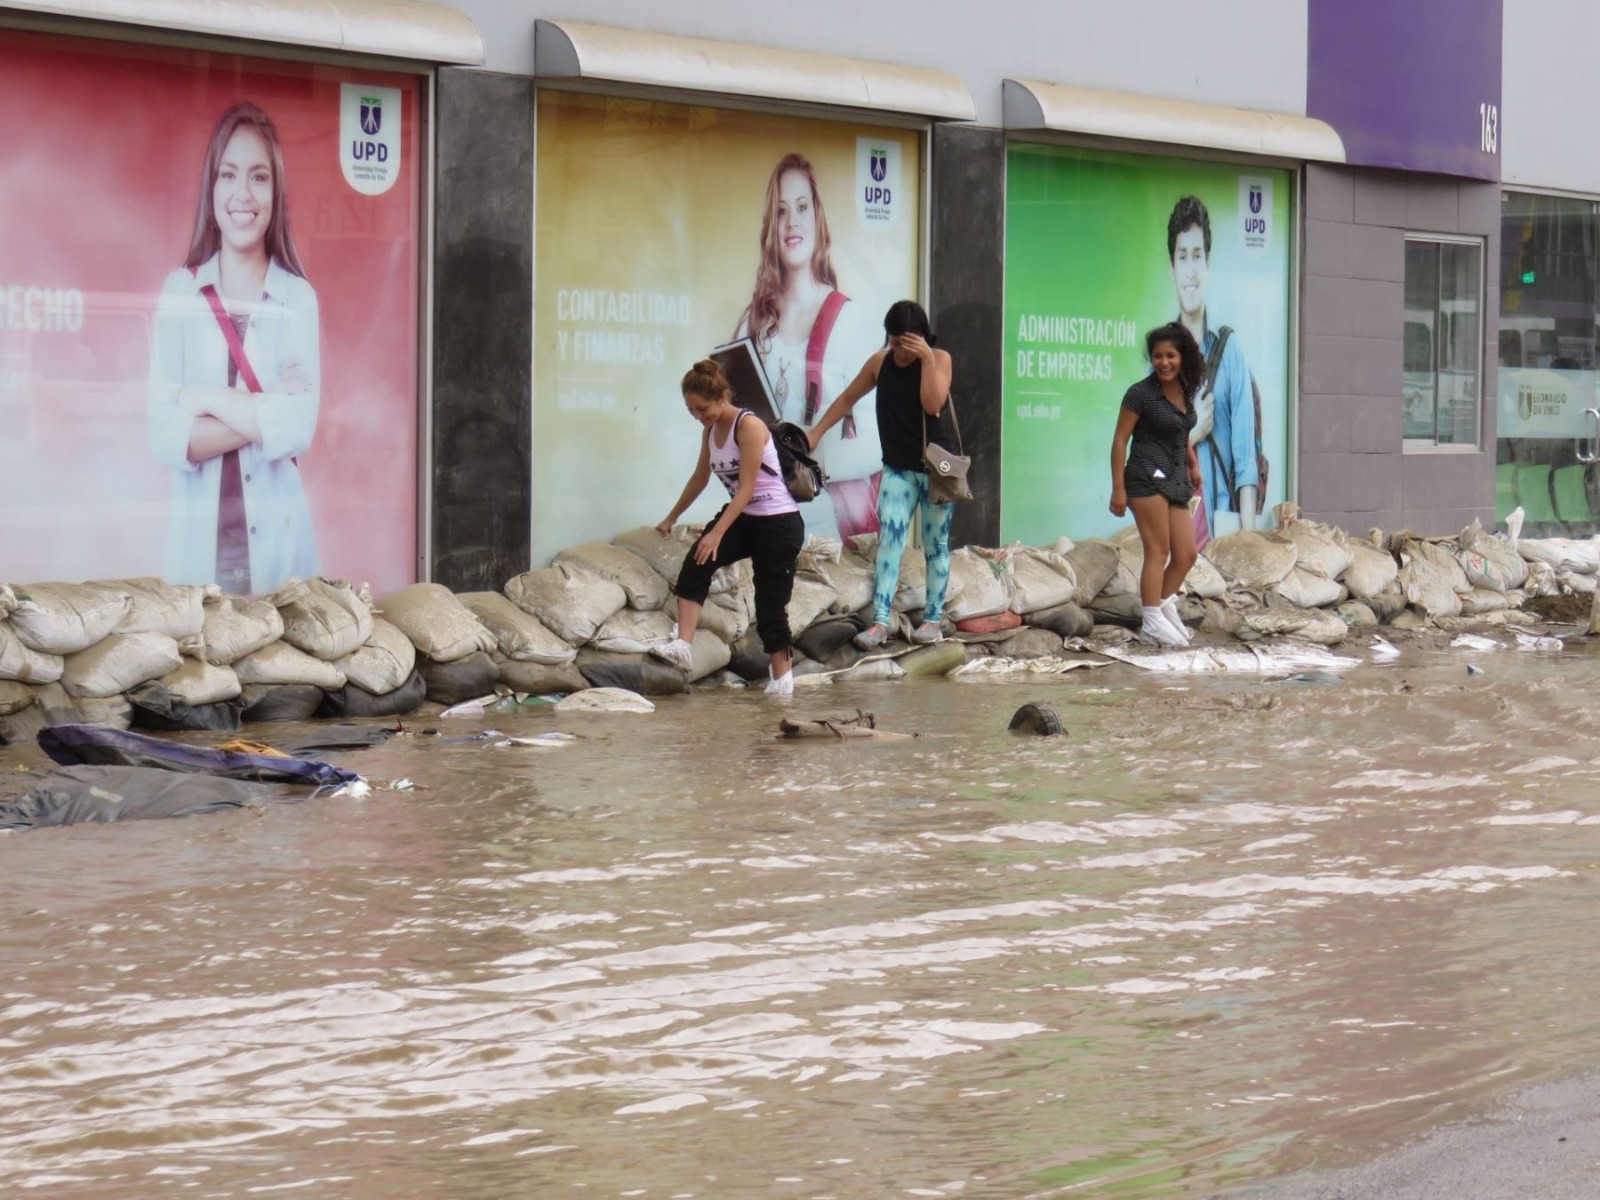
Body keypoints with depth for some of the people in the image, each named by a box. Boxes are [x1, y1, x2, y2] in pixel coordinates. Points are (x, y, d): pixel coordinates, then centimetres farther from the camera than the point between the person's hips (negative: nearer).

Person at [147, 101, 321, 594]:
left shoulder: (298, 298, 1)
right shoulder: (180, 292, 3)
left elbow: (299, 427, -11)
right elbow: (165, 437, -6)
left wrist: (208, 399, -7)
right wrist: (264, 415, -11)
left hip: (277, 548, 0)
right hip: (199, 546, 1)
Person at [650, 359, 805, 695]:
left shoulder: (748, 426, -19)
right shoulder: (711, 430, 5)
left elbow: (746, 488, -23)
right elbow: (701, 478, 22)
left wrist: (717, 534, -30)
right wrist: (671, 518, 30)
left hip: (778, 523, -7)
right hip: (741, 518, 7)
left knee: (770, 604, -2)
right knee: (696, 563, -19)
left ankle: (782, 677, 14)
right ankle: (683, 645, -27)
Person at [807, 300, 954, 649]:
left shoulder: (940, 360, -7)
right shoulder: (880, 362, 1)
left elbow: (933, 404, -22)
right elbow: (847, 398, 12)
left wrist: (926, 359, -24)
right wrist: (817, 432, 10)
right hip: (897, 469, 2)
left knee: (935, 546, 6)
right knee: (889, 541, -9)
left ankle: (933, 619, 15)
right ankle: (879, 621, -15)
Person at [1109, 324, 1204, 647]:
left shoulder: (1185, 392, 11)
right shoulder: (1141, 394, -9)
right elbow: (1120, 440, -9)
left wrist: (1194, 465, 14)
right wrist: (1118, 488, -12)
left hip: (1176, 480, 7)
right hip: (1148, 475, -7)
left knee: (1186, 554, 6)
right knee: (1158, 550, -8)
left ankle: (1164, 603, 26)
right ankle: (1153, 621, -4)